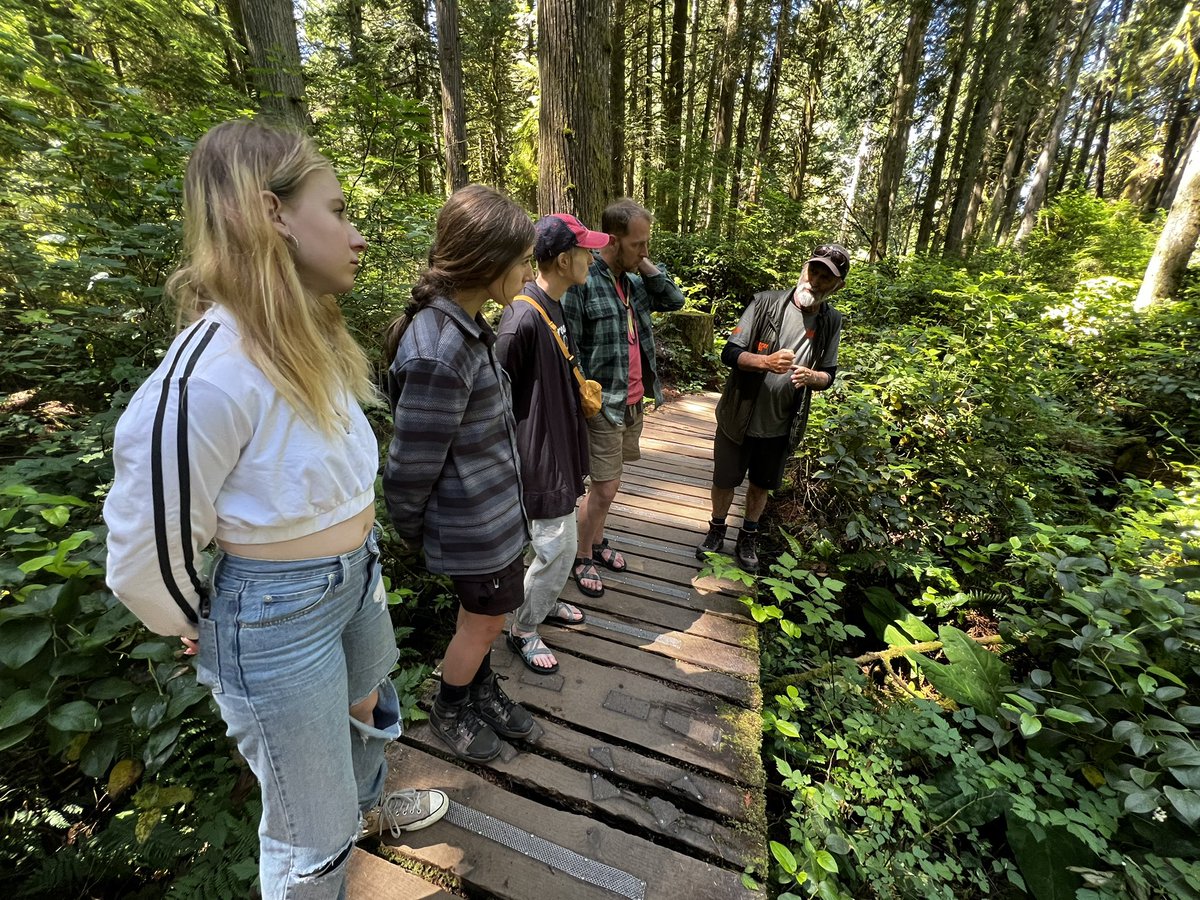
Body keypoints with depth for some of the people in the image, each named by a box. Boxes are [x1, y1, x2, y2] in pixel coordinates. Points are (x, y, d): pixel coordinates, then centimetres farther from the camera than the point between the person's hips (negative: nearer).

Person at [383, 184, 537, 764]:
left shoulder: (467, 327, 2)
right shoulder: (438, 355, -30)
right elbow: (411, 466, -21)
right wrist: (409, 531, -3)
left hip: (499, 507, 8)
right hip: (474, 526, -8)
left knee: (484, 612, 25)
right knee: (484, 621, 16)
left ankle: (482, 690, 51)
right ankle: (449, 710, 45)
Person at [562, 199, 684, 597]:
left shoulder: (634, 279, 8)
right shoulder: (582, 280, -15)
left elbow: (675, 299, 15)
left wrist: (649, 268, 1)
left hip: (633, 401, 7)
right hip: (604, 404, -7)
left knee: (608, 482, 18)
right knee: (605, 488, 0)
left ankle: (597, 540, 38)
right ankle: (581, 557, 22)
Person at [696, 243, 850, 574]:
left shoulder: (831, 322, -2)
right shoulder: (766, 303, -12)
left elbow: (828, 376, 5)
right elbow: (729, 353, -14)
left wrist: (811, 377, -19)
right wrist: (766, 362, -33)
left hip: (781, 426, 3)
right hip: (739, 416, -2)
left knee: (761, 485, 19)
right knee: (725, 480, 13)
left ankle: (748, 539, 42)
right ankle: (716, 530, 39)